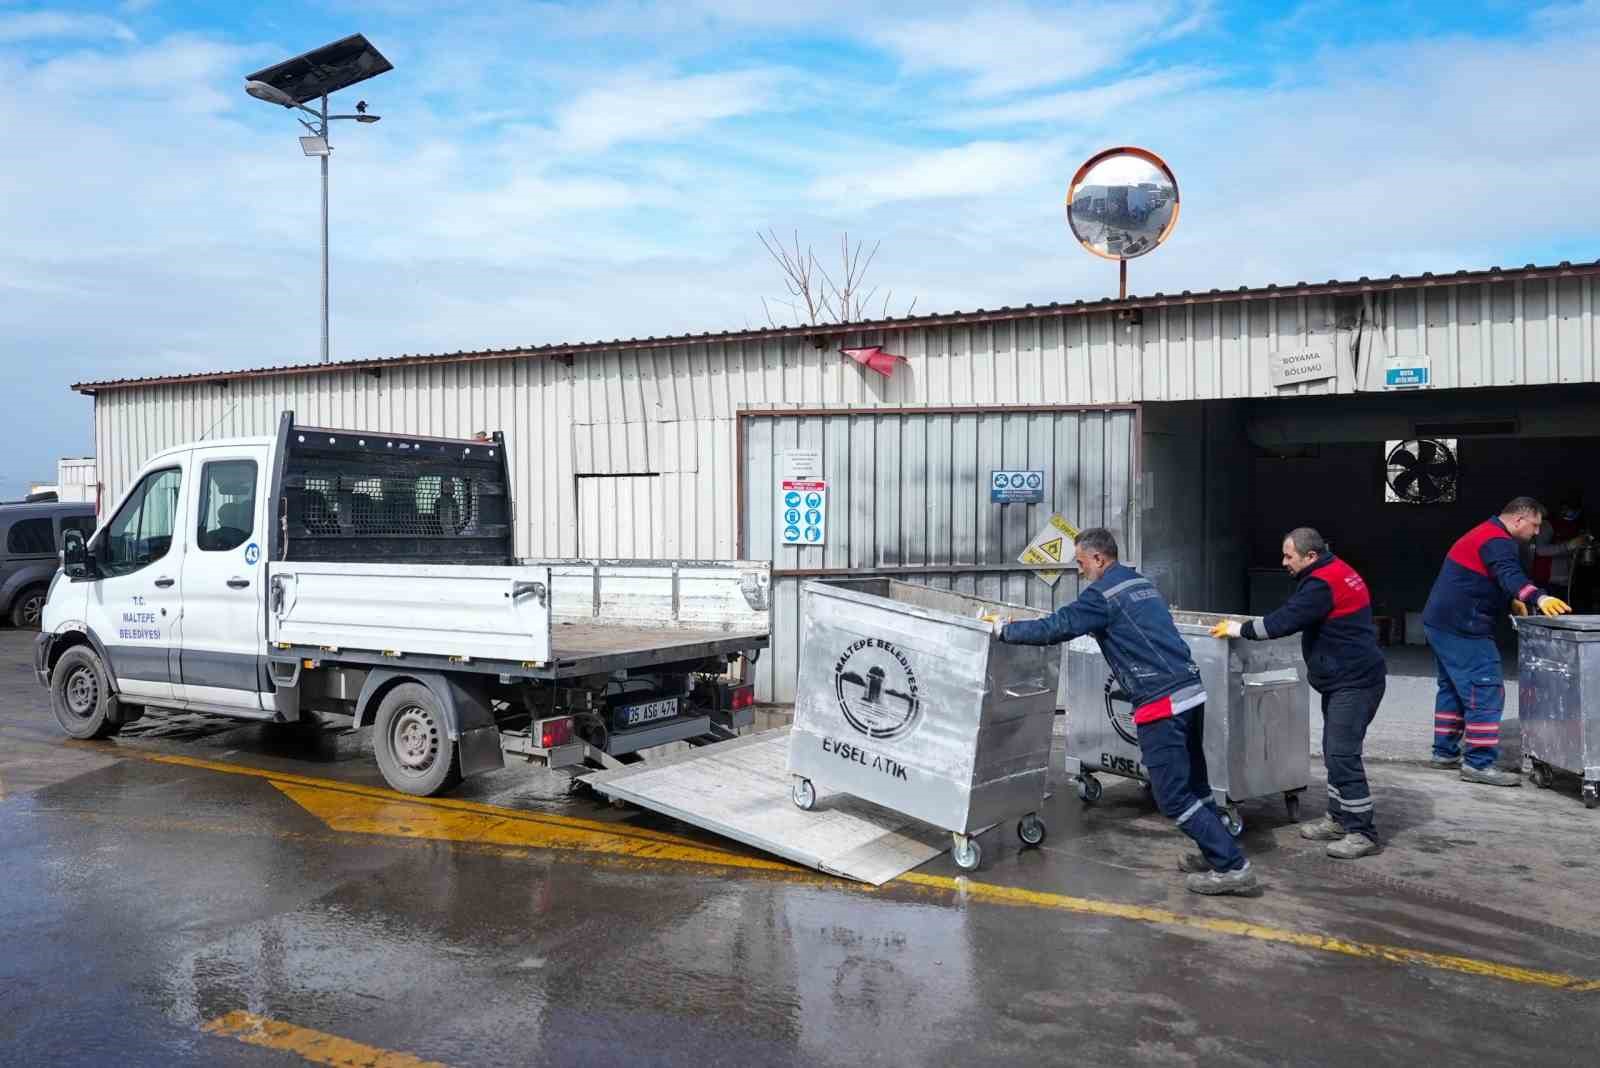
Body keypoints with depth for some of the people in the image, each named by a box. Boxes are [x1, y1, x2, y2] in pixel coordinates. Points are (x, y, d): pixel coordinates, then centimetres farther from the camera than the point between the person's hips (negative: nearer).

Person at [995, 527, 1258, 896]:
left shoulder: (1103, 594, -10)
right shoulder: (1140, 582, 18)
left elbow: (1056, 628, -12)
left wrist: (1006, 630, 2)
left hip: (1162, 703, -9)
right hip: (1191, 692, 9)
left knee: (1173, 796, -2)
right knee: (1193, 783, 19)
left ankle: (1232, 866, -1)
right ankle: (1216, 852, 26)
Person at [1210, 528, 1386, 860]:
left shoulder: (1323, 583, -21)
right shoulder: (1336, 571, 12)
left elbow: (1285, 621, -24)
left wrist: (1240, 629, -13)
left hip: (1355, 680, -11)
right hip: (1342, 678, 11)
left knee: (1343, 754, -10)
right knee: (1334, 752, 15)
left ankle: (1362, 832, -4)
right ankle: (1339, 819, 24)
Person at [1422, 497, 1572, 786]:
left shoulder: (1483, 534, 19)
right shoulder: (1497, 541, -15)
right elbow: (1510, 575, -34)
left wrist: (1511, 600, 25)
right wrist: (1539, 598, -49)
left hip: (1440, 622, 11)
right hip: (1462, 627, -11)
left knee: (1453, 688, 19)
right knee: (1485, 691, -10)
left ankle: (1445, 751, 26)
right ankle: (1479, 763, -10)